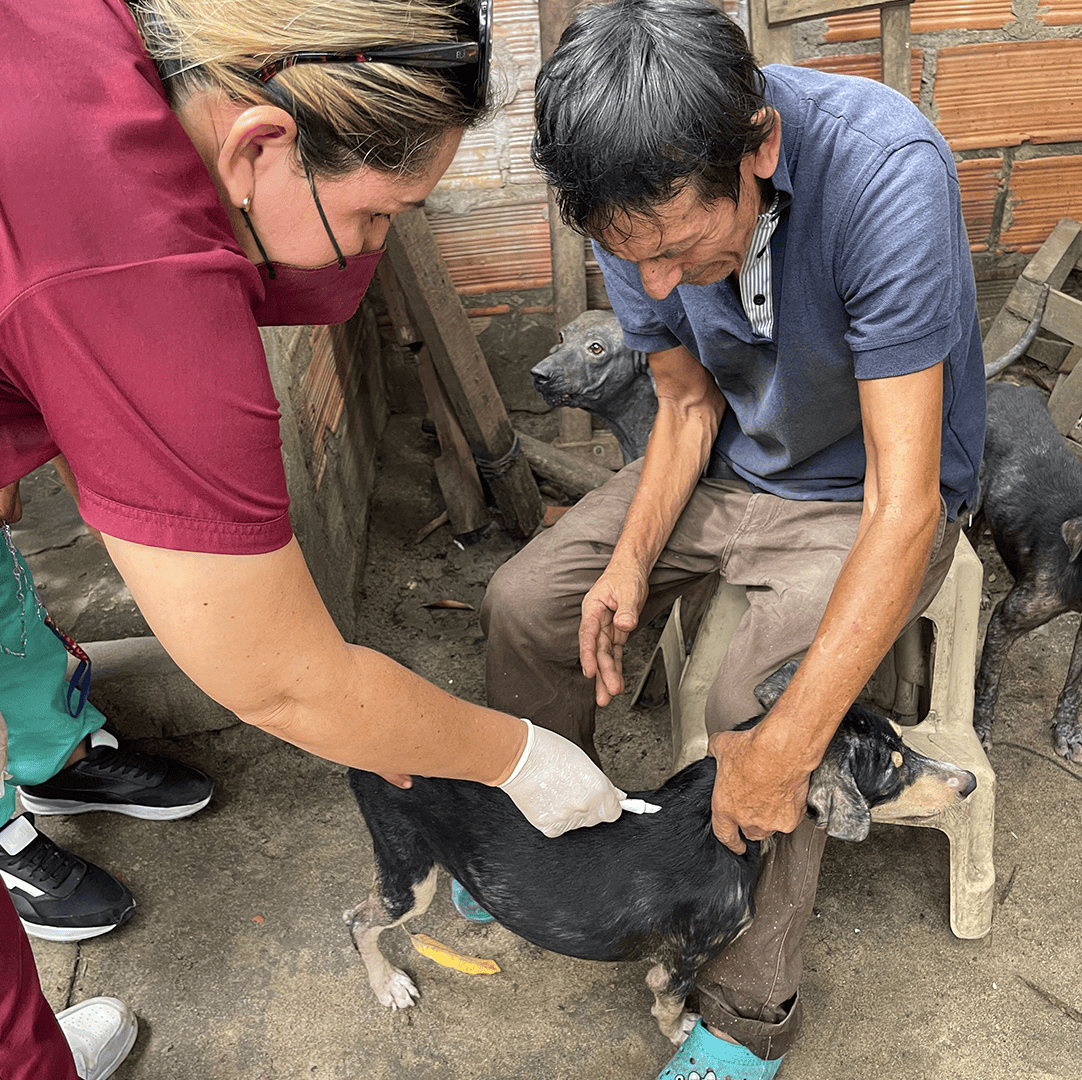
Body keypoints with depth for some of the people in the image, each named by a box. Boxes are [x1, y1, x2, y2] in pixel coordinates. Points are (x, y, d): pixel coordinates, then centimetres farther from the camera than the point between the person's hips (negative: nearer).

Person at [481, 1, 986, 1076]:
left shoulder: (884, 169, -34)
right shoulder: (642, 204, -16)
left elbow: (904, 503, -35)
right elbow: (689, 403, -2)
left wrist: (787, 746, -37)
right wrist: (631, 560, -18)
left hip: (866, 496, -5)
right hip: (730, 464, 5)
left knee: (755, 707, -27)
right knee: (522, 603, -5)